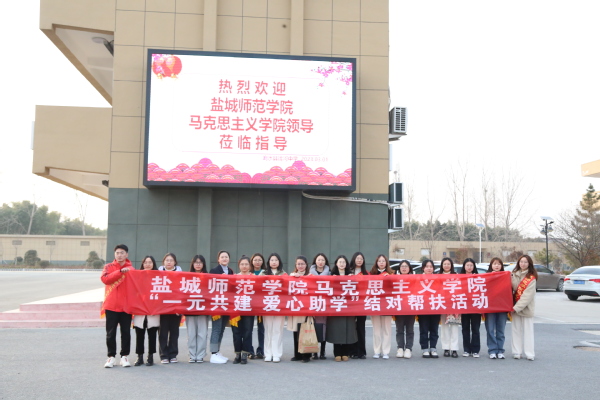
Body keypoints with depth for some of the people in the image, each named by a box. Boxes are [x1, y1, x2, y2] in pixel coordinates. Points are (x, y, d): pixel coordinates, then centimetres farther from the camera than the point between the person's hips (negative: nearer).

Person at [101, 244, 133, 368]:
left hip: (126, 306, 0)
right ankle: (111, 357, 11)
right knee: (111, 333, 3)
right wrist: (120, 271, -21)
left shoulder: (131, 269, 5)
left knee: (126, 332, 4)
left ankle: (124, 356, 13)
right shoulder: (109, 267, 4)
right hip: (111, 305, 0)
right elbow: (104, 279, -13)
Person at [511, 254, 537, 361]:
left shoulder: (531, 278, -7)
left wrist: (517, 307, -18)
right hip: (515, 307, 4)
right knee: (516, 330, 6)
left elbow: (527, 295, -14)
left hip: (526, 308, -4)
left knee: (528, 330, -1)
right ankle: (517, 352, 11)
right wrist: (511, 280, -12)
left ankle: (529, 353, 2)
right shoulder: (514, 274, 10)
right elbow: (514, 289, 6)